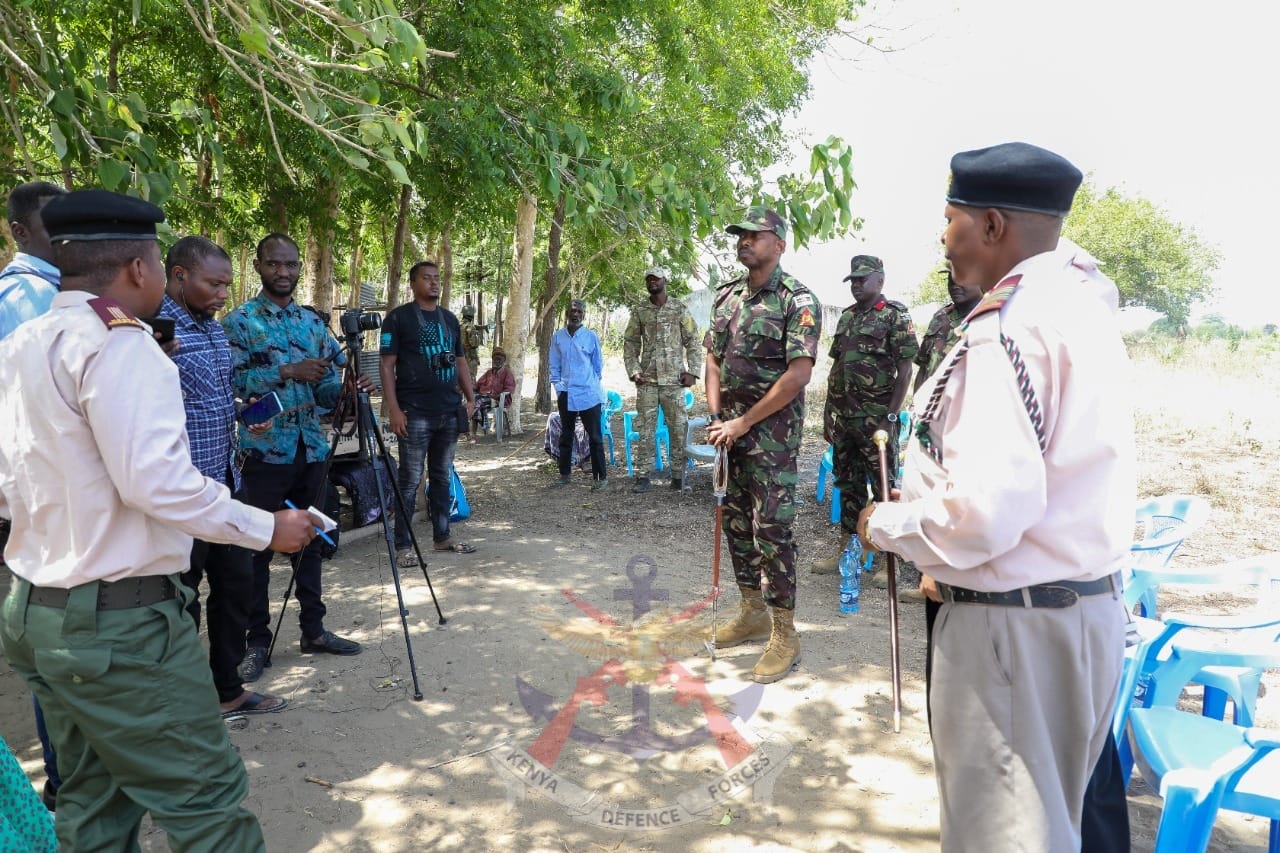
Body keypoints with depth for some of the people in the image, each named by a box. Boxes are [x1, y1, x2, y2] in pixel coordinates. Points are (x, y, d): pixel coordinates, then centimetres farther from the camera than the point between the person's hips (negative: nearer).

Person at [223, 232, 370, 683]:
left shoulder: (313, 322, 12)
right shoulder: (238, 321, -2)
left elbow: (325, 390, 11)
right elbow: (230, 381, -14)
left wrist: (346, 390, -10)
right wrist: (287, 372, -21)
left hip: (312, 449, 5)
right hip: (265, 451, -5)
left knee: (310, 541, 12)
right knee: (258, 547, 3)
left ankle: (313, 629, 24)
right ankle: (257, 641, 14)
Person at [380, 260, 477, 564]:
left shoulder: (449, 318, 15)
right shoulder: (398, 318, -3)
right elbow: (387, 365, -6)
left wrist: (471, 399, 9)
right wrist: (394, 409, -14)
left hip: (450, 412, 6)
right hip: (415, 414, -6)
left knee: (442, 477, 12)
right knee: (410, 481, -2)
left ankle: (441, 537, 22)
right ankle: (402, 546, 4)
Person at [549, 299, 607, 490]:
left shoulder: (591, 337, -1)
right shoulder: (558, 337, 4)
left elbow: (598, 365, 7)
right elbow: (554, 366, 10)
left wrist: (591, 384, 5)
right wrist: (558, 385, 2)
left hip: (589, 395, -3)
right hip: (566, 395, 3)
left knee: (595, 437, -1)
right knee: (566, 436, 13)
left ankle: (601, 476, 5)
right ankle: (564, 474, 23)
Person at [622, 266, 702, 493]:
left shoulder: (680, 309, 4)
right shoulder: (639, 311, 8)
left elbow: (692, 342, 4)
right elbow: (630, 343, 9)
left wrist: (692, 371, -5)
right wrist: (633, 371, -3)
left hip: (674, 380, -1)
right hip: (647, 380, 1)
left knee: (679, 428, 2)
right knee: (645, 429, 2)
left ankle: (678, 476, 12)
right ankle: (642, 476, 7)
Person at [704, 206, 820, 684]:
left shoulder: (798, 302, -10)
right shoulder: (727, 296, 12)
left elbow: (798, 375, -16)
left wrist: (743, 423, -14)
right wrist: (716, 418, 0)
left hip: (773, 431, -7)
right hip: (732, 429, 7)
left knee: (771, 528, -7)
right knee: (736, 521, 13)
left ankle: (784, 634, 4)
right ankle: (753, 613, 28)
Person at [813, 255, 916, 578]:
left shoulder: (896, 316, -5)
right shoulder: (846, 317, 14)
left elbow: (905, 371, -10)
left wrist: (891, 417, -16)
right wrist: (828, 412, 13)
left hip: (876, 419, -7)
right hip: (842, 417, 7)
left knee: (884, 487, 0)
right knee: (848, 483, 12)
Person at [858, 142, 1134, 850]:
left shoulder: (1004, 329, -21)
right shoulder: (1087, 311, 10)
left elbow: (985, 510, -29)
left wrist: (885, 525, -11)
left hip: (1014, 624, -10)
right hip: (1092, 601, 10)